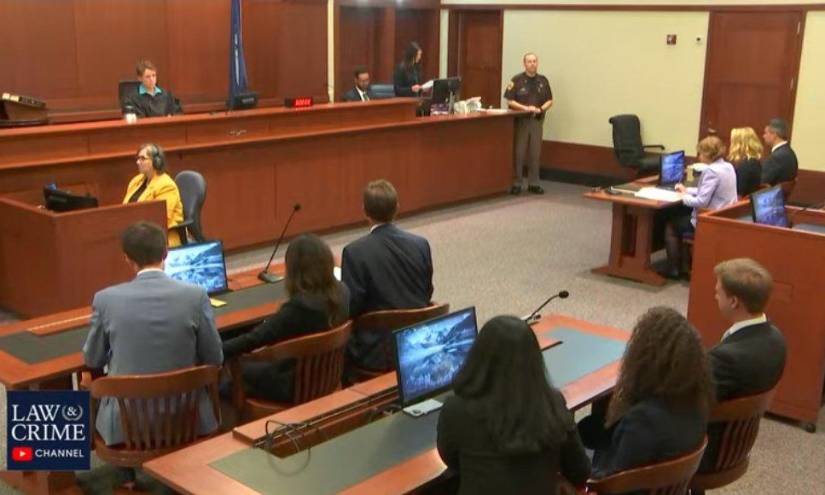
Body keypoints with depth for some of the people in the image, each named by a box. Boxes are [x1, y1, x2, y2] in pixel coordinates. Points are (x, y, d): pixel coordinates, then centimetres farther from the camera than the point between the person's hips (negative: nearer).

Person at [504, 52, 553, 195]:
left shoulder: (543, 80, 7)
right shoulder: (517, 80, -5)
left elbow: (549, 101, 9)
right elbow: (509, 101, -7)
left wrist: (541, 109, -10)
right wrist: (525, 108, -18)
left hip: (537, 120, 3)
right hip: (520, 120, -3)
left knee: (535, 153, 6)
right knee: (519, 153, -1)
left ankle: (533, 183, 14)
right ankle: (516, 183, 6)